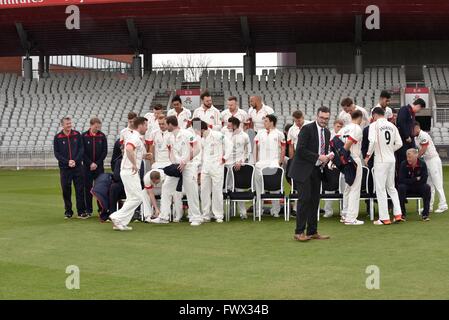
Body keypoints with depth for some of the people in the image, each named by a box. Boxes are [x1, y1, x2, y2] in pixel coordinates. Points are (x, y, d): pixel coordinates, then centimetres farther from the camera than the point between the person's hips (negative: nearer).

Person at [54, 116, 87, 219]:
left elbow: (81, 149, 3)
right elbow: (56, 153, 0)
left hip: (77, 167, 1)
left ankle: (81, 211, 5)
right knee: (66, 190, 3)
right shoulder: (57, 137, 2)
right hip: (64, 168, -1)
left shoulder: (77, 135, 5)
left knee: (80, 189, -1)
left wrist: (75, 160, -10)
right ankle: (68, 212, 14)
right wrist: (67, 162, -11)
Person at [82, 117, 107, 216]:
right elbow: (82, 152, -2)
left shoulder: (102, 136, 3)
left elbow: (105, 152, 3)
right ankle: (88, 210, 9)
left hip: (99, 166, 1)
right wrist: (90, 163, -10)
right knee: (88, 188, 3)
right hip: (87, 166, -1)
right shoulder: (84, 136, -1)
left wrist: (97, 163, -6)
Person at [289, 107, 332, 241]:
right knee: (305, 199, -10)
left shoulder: (327, 132, 13)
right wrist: (318, 157, -21)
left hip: (317, 170, 7)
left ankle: (312, 231, 14)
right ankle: (299, 232, -5)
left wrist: (327, 157, -1)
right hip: (303, 170, -7)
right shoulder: (307, 129, -11)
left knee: (315, 201, 8)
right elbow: (300, 150, -18)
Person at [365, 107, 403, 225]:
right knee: (391, 187, 17)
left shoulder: (374, 125, -7)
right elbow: (399, 143, 7)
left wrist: (368, 155, -10)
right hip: (392, 159, 6)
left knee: (380, 189, 1)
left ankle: (384, 218, 2)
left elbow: (372, 141, -21)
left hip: (381, 159, -6)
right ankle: (398, 214, 10)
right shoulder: (392, 126, 9)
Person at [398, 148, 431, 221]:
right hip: (407, 188, -1)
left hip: (419, 188, 1)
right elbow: (401, 180, -17)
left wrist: (410, 181, -14)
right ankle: (402, 214, -23)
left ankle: (425, 214, -23)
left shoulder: (422, 164, -9)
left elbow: (424, 180, -14)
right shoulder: (403, 164, -13)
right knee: (401, 187, -32)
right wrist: (416, 179, -16)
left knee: (427, 187, -28)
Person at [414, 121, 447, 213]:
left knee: (437, 183, -8)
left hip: (433, 160, -9)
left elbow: (423, 149, -19)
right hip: (426, 161, 9)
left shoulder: (423, 135, -15)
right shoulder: (416, 138, 12)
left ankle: (443, 205, -6)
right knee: (429, 184, 9)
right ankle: (429, 206, 11)